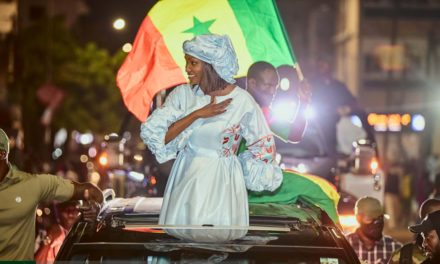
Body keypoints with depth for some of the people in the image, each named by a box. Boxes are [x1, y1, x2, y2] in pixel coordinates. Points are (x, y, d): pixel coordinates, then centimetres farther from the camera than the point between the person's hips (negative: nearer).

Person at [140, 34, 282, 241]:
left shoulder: (242, 101, -10)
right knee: (179, 232, -1)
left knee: (221, 236, -9)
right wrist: (198, 114, -17)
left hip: (222, 181, -2)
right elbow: (154, 134, -12)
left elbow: (262, 146, 3)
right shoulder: (182, 94, -2)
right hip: (186, 177, 3)